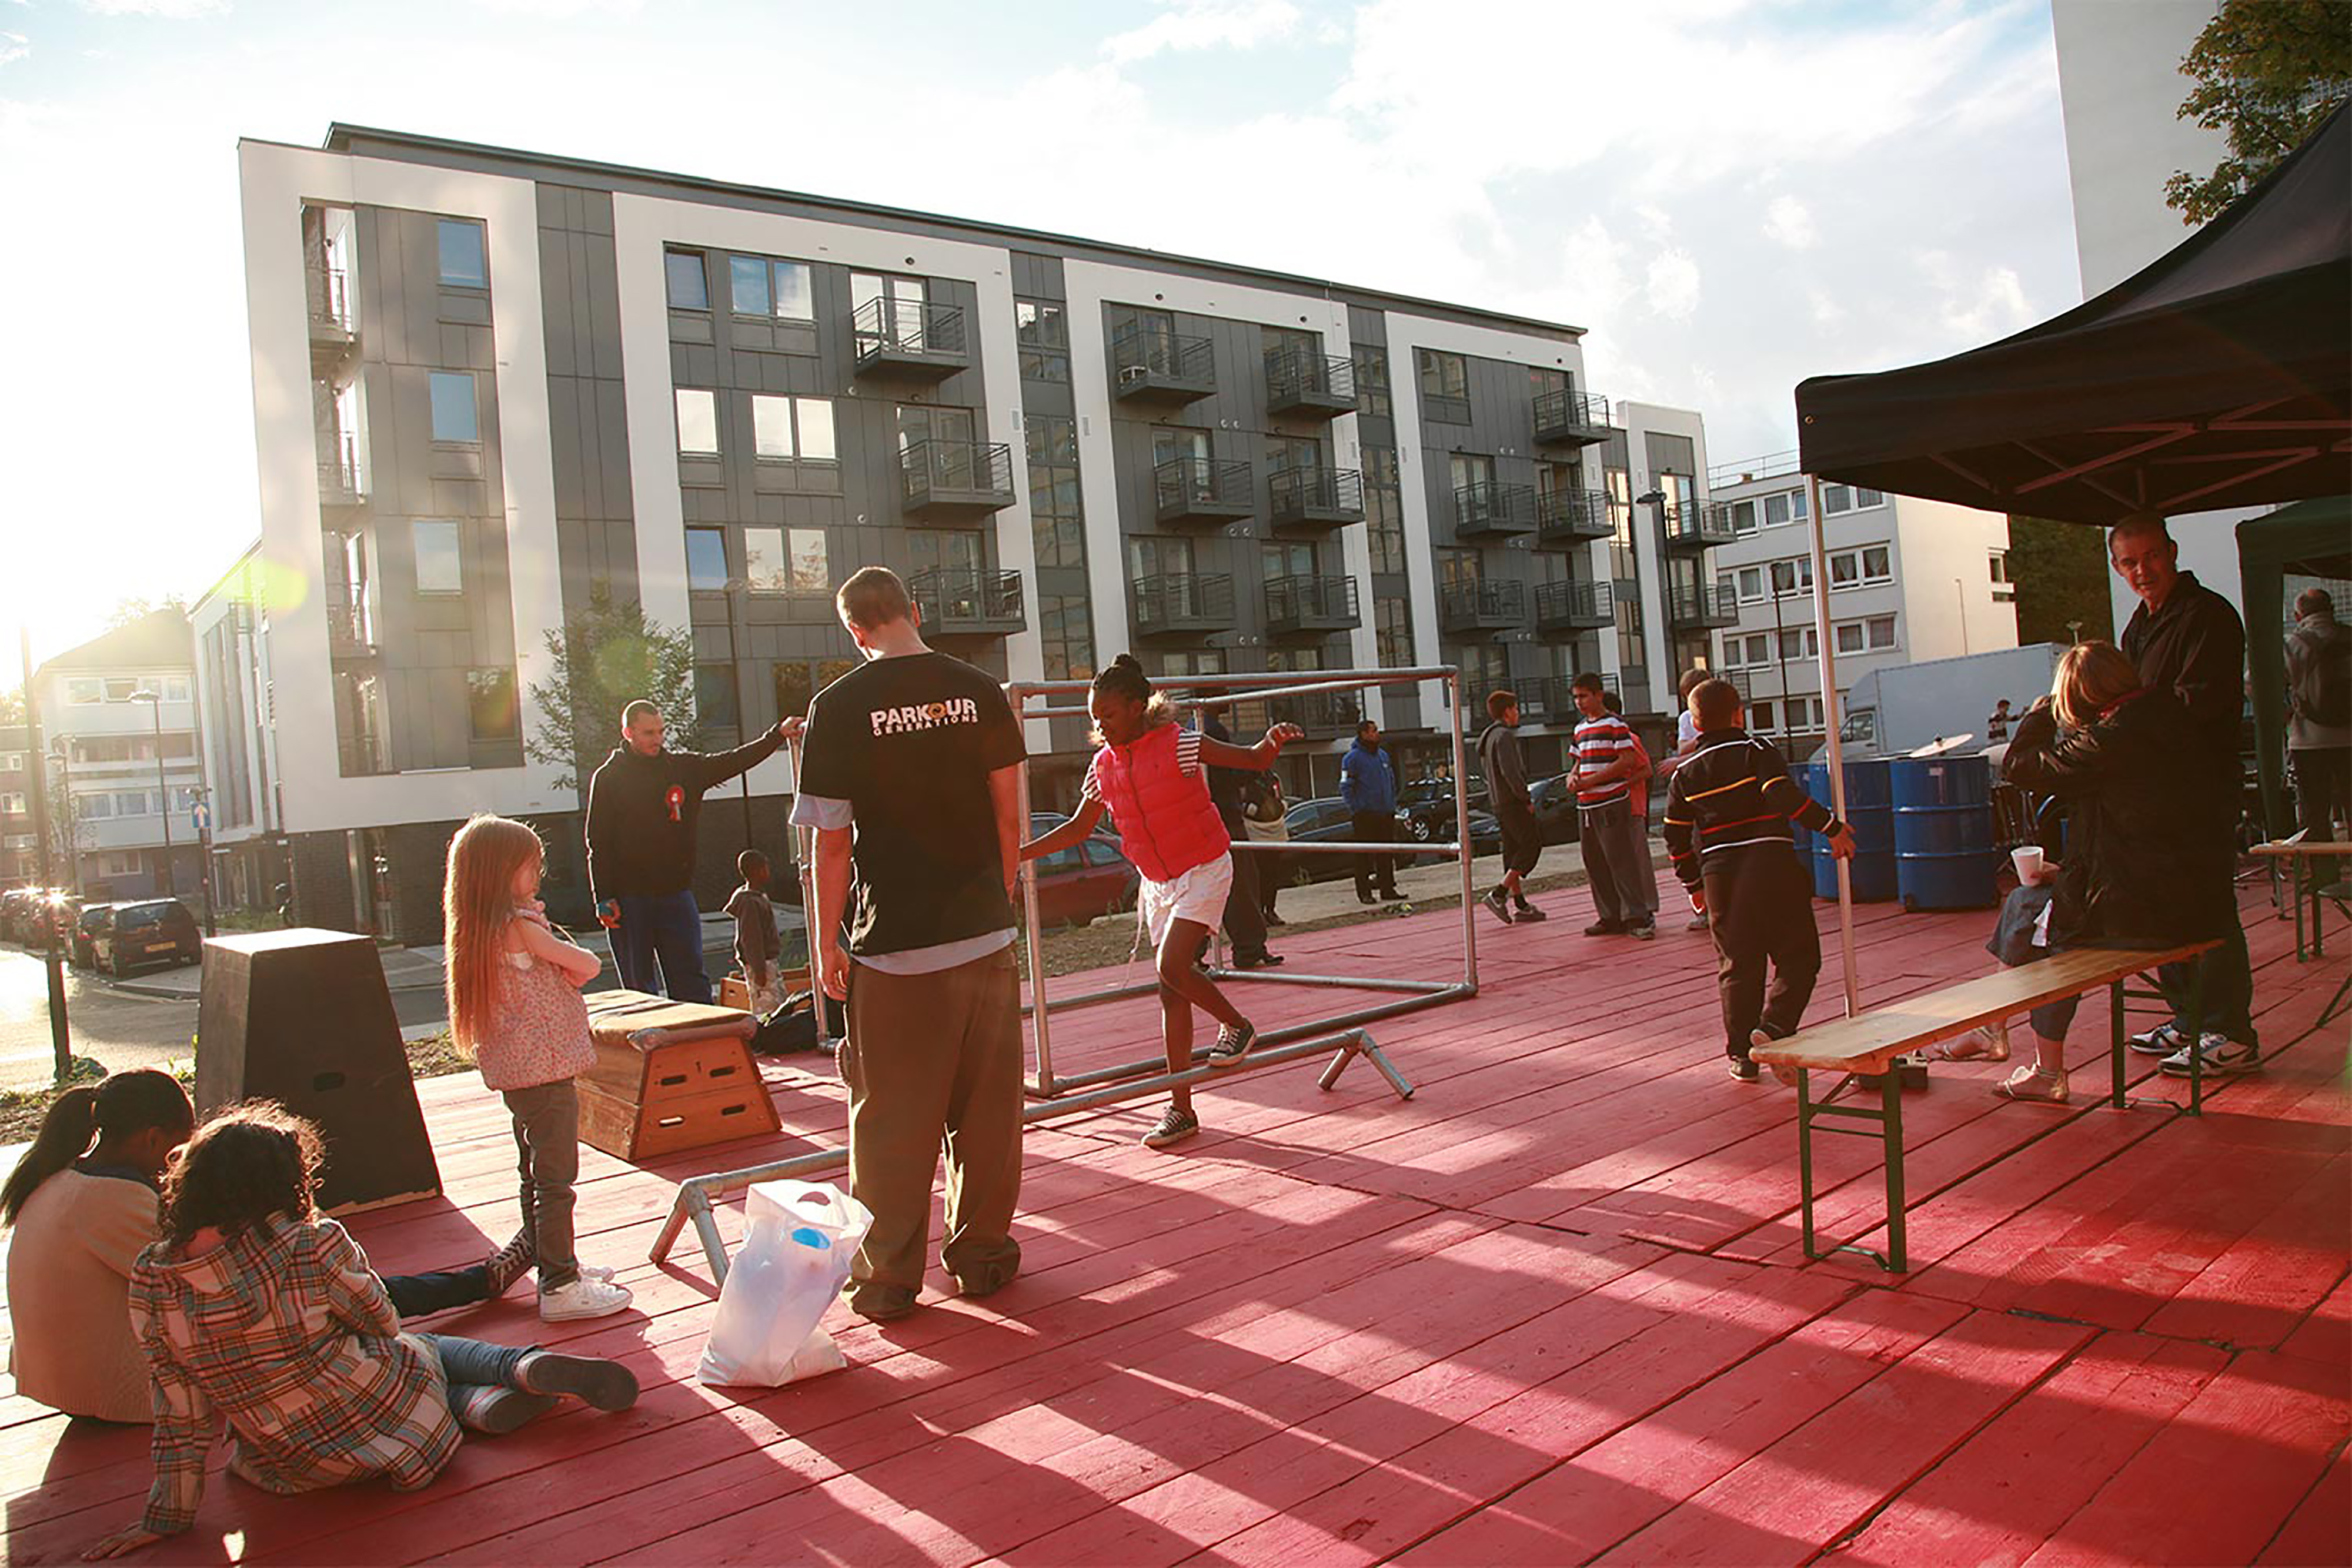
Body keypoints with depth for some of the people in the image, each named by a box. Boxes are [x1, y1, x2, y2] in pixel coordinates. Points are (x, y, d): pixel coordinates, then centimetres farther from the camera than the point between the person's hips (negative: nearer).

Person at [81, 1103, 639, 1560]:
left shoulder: (151, 1279, -11)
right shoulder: (312, 1246, -22)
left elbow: (178, 1408, -6)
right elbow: (384, 1324, -5)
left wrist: (167, 1517, 6)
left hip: (285, 1469, 4)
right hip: (379, 1419, -3)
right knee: (426, 1348, 30)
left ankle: (486, 1403, 4)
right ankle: (532, 1367, 5)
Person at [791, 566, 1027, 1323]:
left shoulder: (840, 706, -7)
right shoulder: (979, 691, 1)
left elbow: (832, 842, -7)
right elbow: (1009, 815, 5)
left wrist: (825, 942, 2)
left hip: (894, 944, -2)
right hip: (984, 932, 3)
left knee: (892, 1118, 8)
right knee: (987, 1105, 13)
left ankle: (887, 1276, 17)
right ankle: (982, 1254, 24)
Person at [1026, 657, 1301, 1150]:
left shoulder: (1179, 744, -14)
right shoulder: (1103, 766, 2)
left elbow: (1255, 761, -11)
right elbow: (1079, 827, 13)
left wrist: (1273, 741, -34)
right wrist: (1018, 853, 7)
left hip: (1203, 871, -6)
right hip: (1158, 883, 6)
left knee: (1172, 967, -23)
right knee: (1172, 995, 5)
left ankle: (1237, 1025, 6)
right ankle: (1181, 1110, 11)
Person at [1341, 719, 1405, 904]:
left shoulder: (1383, 755, 13)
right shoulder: (1352, 758, -8)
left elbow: (1392, 783, 22)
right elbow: (1345, 788, -10)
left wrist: (1392, 805, 14)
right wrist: (1357, 809, -15)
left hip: (1386, 814, 6)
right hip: (1365, 816, -6)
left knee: (1387, 854, 9)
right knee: (1364, 855, -2)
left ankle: (1388, 889, 16)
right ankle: (1364, 892, 2)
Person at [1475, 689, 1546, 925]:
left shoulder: (1487, 737, 17)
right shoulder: (1504, 735, -14)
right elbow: (1510, 772, -22)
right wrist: (1526, 799, -14)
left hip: (1499, 804, 10)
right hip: (1512, 802, -10)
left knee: (1513, 851, 11)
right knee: (1531, 845, -7)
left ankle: (1520, 905, 13)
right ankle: (1499, 894, -13)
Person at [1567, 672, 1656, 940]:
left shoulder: (1614, 725, -7)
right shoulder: (1580, 729, 17)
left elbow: (1628, 760, -14)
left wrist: (1591, 780, -17)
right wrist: (1573, 776, 3)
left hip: (1612, 804, -8)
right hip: (1585, 807, 8)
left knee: (1621, 860, -8)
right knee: (1594, 864, 9)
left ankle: (1637, 918, -3)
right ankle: (1611, 917, 17)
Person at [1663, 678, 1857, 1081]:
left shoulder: (1686, 772, 10)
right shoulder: (1757, 751, -1)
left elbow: (1676, 836, 11)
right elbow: (1786, 795, -17)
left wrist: (1693, 883, 21)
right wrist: (1832, 828, -13)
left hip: (1719, 874, 4)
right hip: (1772, 865, -4)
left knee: (1736, 965, 10)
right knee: (1798, 956, 6)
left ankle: (1742, 1055, 12)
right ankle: (1774, 1026, -14)